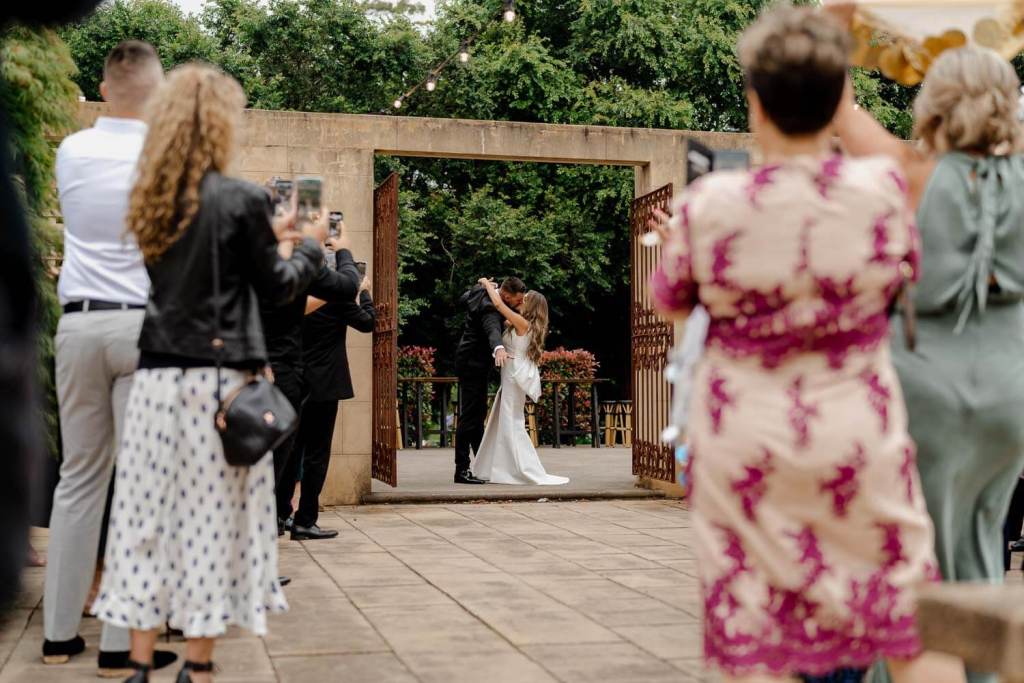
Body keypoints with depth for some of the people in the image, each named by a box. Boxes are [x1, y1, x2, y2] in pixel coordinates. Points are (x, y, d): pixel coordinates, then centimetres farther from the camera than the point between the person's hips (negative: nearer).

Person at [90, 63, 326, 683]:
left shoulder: (154, 201, 8)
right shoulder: (242, 198, -10)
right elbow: (276, 286, -1)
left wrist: (267, 234, 25)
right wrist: (310, 244, 16)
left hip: (157, 379, 5)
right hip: (218, 381, -5)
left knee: (150, 516, 9)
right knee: (213, 521, 4)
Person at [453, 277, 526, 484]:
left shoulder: (480, 290, 0)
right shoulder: (490, 308, -28)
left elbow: (462, 300, 19)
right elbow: (492, 329, -49)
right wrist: (499, 348, -69)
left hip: (475, 362, 11)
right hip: (473, 364, -11)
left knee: (478, 413, 17)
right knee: (469, 416, -8)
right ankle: (461, 470, -4)